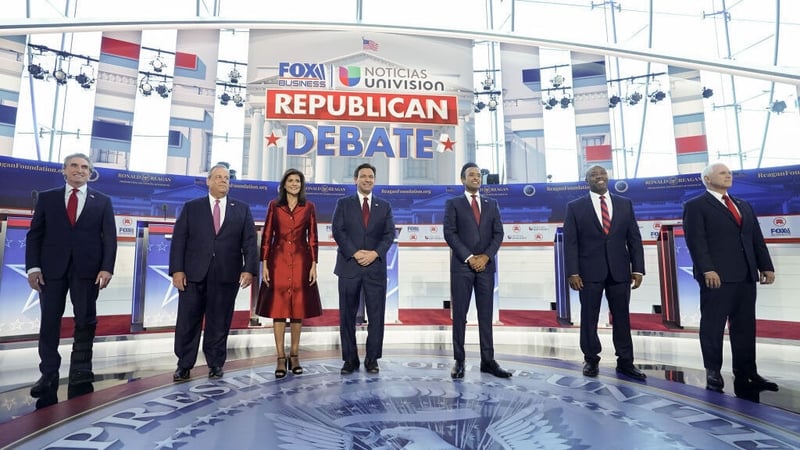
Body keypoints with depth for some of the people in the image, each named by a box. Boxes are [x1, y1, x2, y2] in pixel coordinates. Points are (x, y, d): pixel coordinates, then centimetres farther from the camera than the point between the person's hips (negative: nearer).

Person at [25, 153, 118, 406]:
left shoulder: (102, 202, 8)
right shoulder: (47, 198, 11)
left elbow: (109, 238, 2)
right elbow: (34, 234, 7)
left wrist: (107, 268, -10)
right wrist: (33, 266, -5)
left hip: (87, 269, -1)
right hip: (51, 268, 1)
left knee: (86, 321, 3)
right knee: (50, 321, 4)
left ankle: (81, 371, 13)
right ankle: (49, 374, 13)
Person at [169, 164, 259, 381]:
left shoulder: (242, 209, 9)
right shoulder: (191, 207, 10)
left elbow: (249, 242, 2)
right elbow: (179, 240, 4)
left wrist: (249, 269, -9)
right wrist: (177, 270, -6)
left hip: (226, 276, 0)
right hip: (193, 274, 0)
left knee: (219, 323, 7)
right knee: (188, 322, 6)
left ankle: (215, 364, 21)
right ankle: (184, 365, 21)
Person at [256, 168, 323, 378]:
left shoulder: (309, 207, 5)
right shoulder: (274, 206, 5)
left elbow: (313, 238, 4)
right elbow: (266, 236, 3)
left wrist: (314, 265, -2)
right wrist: (264, 264, -3)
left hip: (301, 262, 0)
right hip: (278, 261, 0)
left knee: (298, 309, 5)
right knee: (278, 309, 1)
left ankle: (294, 355, 18)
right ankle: (281, 358, 10)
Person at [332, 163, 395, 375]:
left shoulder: (384, 206, 12)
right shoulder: (343, 203, 8)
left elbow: (389, 234, 3)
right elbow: (338, 231, -2)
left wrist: (375, 253, -11)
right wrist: (355, 253, -13)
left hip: (376, 267, 1)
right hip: (349, 266, -1)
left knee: (376, 315, 3)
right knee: (347, 315, 4)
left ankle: (372, 359, 15)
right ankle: (350, 359, 16)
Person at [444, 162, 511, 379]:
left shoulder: (492, 204, 14)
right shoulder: (453, 203, 5)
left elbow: (498, 233, 7)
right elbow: (449, 233, -5)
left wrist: (486, 256, -8)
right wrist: (469, 258, -12)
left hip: (486, 265, 3)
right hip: (461, 266, -3)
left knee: (486, 315, 6)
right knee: (459, 315, 1)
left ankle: (488, 361, 13)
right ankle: (459, 361, 9)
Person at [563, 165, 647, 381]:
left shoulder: (625, 203, 10)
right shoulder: (575, 207, 1)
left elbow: (634, 239, 8)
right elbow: (570, 242, -3)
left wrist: (638, 268, 1)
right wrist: (573, 272, -10)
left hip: (619, 270, 2)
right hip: (589, 271, -2)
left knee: (622, 317, 9)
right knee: (589, 318, 6)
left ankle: (625, 362, 22)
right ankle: (591, 360, 21)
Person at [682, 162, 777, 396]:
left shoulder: (744, 206, 22)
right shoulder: (695, 206, 0)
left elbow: (757, 239, 19)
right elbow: (695, 240, -10)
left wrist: (766, 266, 10)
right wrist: (707, 270, -19)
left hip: (746, 276, 7)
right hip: (717, 277, -6)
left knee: (745, 327, 10)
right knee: (712, 327, 0)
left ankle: (746, 375, 18)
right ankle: (713, 374, 10)